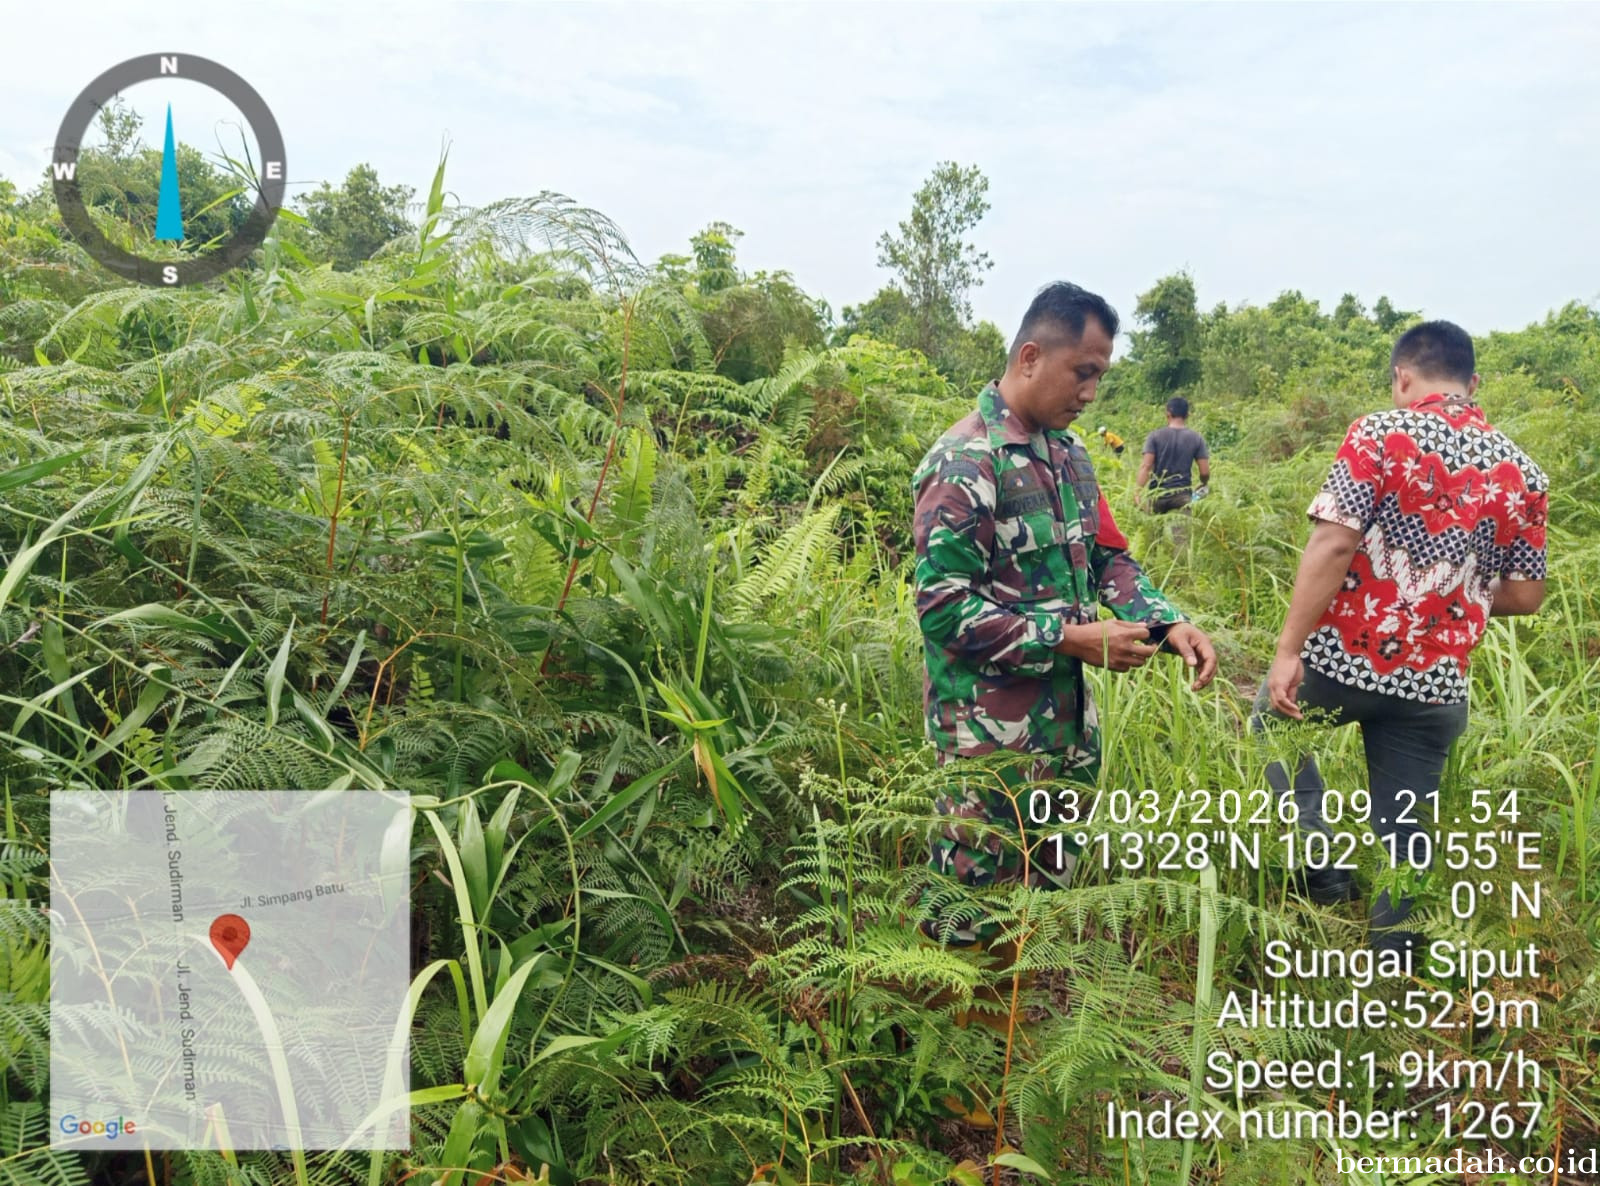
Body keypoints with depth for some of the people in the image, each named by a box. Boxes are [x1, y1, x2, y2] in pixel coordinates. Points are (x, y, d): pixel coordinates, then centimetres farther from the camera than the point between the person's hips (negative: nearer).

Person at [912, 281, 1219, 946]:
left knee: (1055, 884, 21)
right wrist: (1071, 640, -22)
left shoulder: (1068, 453, 9)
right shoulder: (964, 465, -19)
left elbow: (1107, 557, 16)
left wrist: (1167, 622, -2)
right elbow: (943, 609, -23)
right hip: (992, 735, -8)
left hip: (1068, 718, 8)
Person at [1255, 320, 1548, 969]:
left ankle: (1321, 863, 16)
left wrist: (1288, 650, -17)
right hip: (1434, 685, 4)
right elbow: (1525, 596, 7)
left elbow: (1333, 545, -19)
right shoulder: (1522, 472, 5)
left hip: (1343, 658, -3)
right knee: (1404, 832, 14)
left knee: (1273, 719, 27)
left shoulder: (1379, 434, -9)